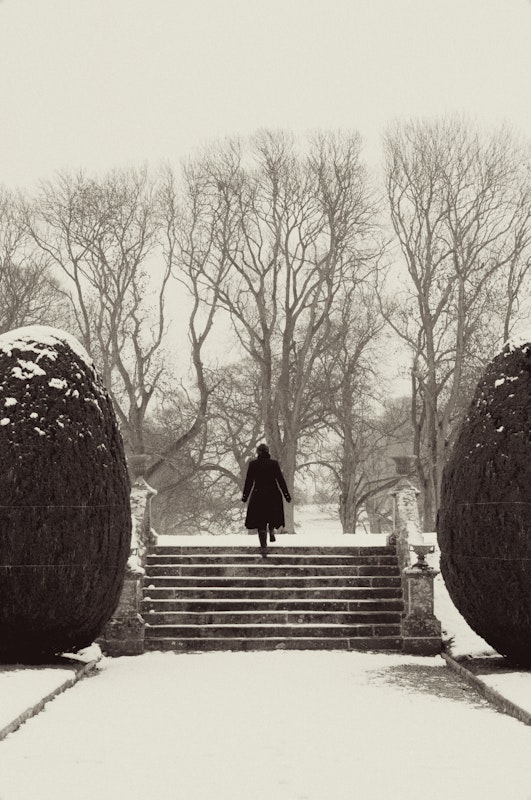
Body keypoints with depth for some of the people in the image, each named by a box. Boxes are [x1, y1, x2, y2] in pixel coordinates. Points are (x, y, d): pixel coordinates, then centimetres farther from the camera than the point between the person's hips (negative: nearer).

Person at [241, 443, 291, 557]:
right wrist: (287, 495, 5)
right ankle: (272, 531, 7)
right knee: (273, 515, 31)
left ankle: (264, 548, -3)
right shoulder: (274, 463, -3)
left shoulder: (253, 464, -4)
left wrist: (245, 496, 6)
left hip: (258, 496, -1)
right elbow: (281, 480, -2)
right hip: (273, 496, 1)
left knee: (260, 523, 4)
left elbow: (249, 482, -3)